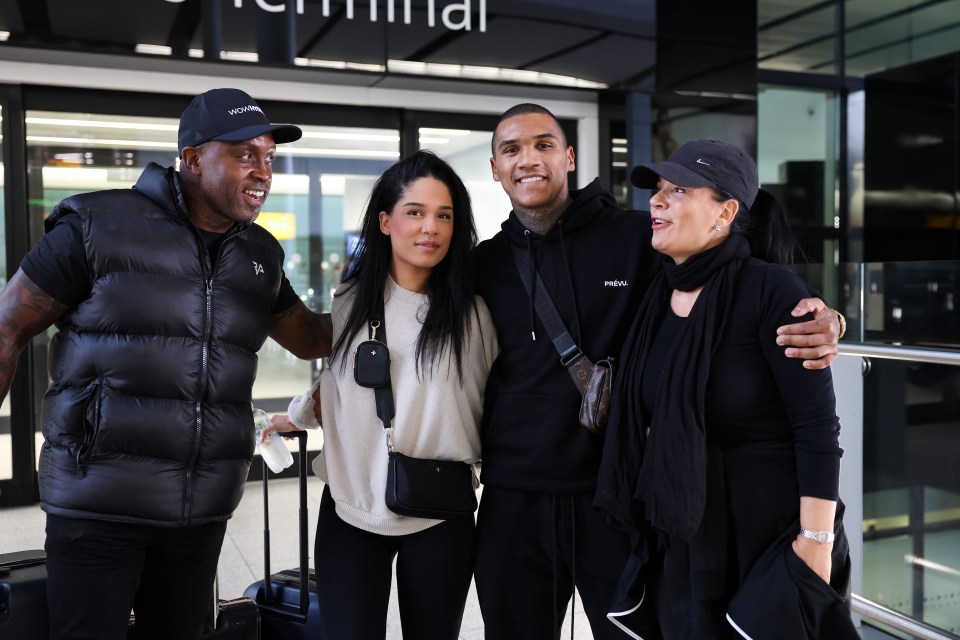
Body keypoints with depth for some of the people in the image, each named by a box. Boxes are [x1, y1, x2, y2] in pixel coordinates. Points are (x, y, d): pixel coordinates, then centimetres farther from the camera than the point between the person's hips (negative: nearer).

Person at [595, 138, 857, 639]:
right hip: (680, 538, 6)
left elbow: (818, 425, -17)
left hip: (771, 534, -5)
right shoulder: (656, 297, 3)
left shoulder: (770, 289, -15)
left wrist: (817, 541, -19)